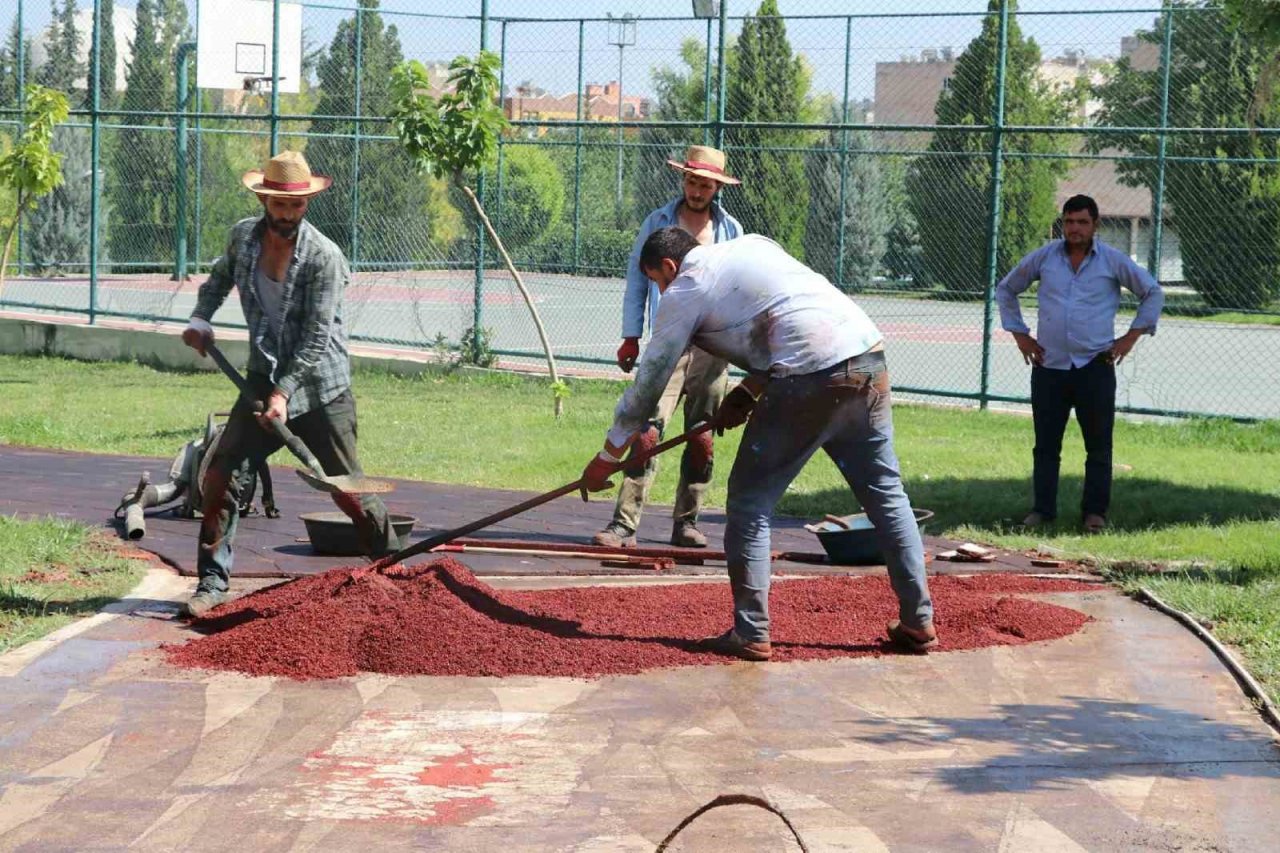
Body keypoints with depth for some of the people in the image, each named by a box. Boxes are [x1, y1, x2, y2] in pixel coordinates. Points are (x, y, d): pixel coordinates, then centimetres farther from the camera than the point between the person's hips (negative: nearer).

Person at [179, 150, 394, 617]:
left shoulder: (324, 257, -16)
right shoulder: (243, 236, 0)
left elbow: (316, 339, -17)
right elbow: (221, 276, 25)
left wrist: (284, 393, -22)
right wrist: (200, 319, 12)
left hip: (319, 389, -4)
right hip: (265, 380, 4)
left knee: (347, 491, 0)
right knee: (220, 476, -7)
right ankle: (213, 582, 3)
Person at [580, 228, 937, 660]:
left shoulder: (684, 292, 9)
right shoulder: (754, 245, 27)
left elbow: (648, 384, 13)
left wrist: (607, 459, 22)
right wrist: (747, 393, 29)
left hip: (810, 380, -7)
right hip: (869, 357, 7)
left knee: (750, 499, 6)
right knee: (885, 492, 15)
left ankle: (750, 634, 4)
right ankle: (919, 623, 19)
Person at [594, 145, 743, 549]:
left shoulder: (731, 230, 11)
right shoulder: (658, 222, 7)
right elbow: (637, 278, 9)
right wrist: (631, 337, 4)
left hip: (713, 346, 3)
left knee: (702, 438, 6)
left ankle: (686, 523, 17)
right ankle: (624, 523, -19)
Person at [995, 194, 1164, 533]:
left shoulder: (1113, 261, 1)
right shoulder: (1043, 257, 5)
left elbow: (1153, 293, 11)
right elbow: (1005, 289, 18)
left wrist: (1132, 336, 4)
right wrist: (1020, 334, 11)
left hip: (1095, 366, -1)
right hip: (1049, 366, 2)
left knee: (1098, 444, 0)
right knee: (1046, 443, 4)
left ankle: (1095, 511, 7)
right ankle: (1042, 508, 12)